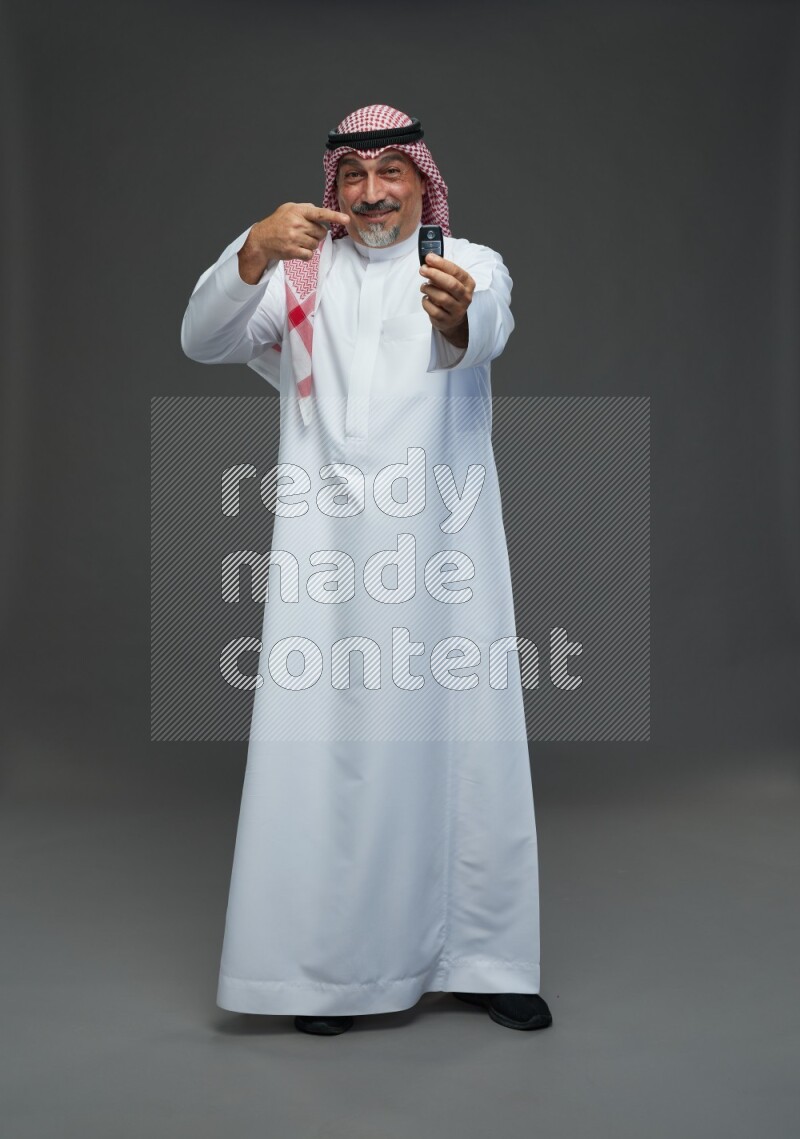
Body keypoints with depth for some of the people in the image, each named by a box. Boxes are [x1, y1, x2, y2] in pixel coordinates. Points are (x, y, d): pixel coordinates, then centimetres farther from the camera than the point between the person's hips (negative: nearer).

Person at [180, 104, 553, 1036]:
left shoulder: (472, 266, 7)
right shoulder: (299, 273, 13)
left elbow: (487, 332, -17)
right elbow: (201, 341, -2)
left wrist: (457, 318, -41)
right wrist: (253, 250, -20)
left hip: (443, 541, 0)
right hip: (327, 540, 1)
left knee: (463, 741, 1)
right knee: (326, 748, -2)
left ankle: (478, 957, 14)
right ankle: (330, 964, 10)